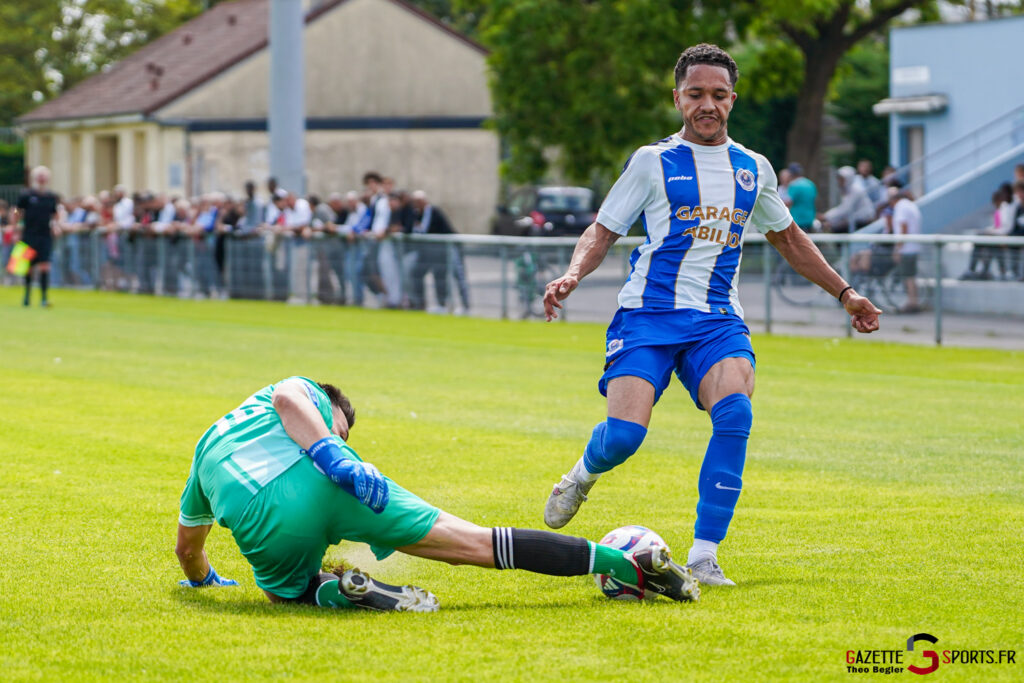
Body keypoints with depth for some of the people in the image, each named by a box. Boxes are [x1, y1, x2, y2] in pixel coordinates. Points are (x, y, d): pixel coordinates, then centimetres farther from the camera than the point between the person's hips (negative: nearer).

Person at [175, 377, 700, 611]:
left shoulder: (207, 446, 39)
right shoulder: (301, 392, 30)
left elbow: (187, 544, 46)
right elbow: (287, 398, 3)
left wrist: (202, 579, 62)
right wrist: (333, 458, -4)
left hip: (267, 527, 1)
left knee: (282, 588, 33)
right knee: (476, 543, 4)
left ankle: (343, 591, -2)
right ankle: (631, 565, -3)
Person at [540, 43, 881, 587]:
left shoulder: (753, 169, 14)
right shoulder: (653, 161, 3)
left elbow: (788, 238, 29)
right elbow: (603, 230, 6)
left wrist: (844, 293, 27)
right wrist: (572, 274, -14)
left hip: (718, 320, 3)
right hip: (648, 315, -2)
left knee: (734, 414, -26)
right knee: (624, 434, -19)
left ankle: (703, 556, -20)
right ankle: (582, 475, 20)